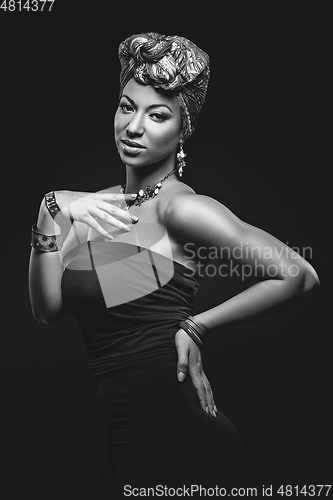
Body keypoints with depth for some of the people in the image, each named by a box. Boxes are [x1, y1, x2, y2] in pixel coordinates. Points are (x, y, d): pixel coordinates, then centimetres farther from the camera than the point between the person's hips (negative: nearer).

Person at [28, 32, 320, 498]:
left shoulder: (179, 206, -17)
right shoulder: (97, 207, 3)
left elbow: (299, 275, -19)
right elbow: (47, 309, -2)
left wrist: (196, 327, -14)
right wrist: (52, 216, -12)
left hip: (181, 444, -6)